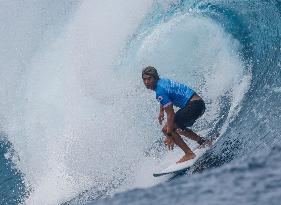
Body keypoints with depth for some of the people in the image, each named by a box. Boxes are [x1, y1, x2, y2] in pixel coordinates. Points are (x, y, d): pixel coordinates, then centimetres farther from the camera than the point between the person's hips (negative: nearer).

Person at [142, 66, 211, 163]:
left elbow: (170, 114, -21)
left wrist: (169, 135, -19)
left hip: (194, 105, -10)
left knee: (167, 129, -12)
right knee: (177, 127, 28)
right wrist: (161, 111, 34)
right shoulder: (161, 81, 10)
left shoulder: (160, 91, -19)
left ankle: (189, 154, -12)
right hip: (199, 103, 10)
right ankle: (203, 141, 28)